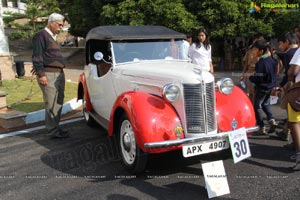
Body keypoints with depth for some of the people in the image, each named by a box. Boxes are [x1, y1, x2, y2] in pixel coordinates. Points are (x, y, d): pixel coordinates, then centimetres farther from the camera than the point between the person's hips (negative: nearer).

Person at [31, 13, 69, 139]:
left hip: (59, 74, 9)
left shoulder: (52, 37, 22)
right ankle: (53, 131, -3)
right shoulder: (41, 35, -6)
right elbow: (37, 56, -13)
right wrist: (41, 74, -18)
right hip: (48, 75, -9)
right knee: (51, 104, -8)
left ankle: (55, 128, 19)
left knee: (58, 103, 10)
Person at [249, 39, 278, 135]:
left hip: (262, 88, -8)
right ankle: (271, 119, 16)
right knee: (265, 103, 27)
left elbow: (258, 79, -27)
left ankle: (262, 127, 8)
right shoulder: (272, 60, 1)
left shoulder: (261, 63, -24)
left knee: (257, 106, 6)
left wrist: (250, 77, -7)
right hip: (270, 86, 8)